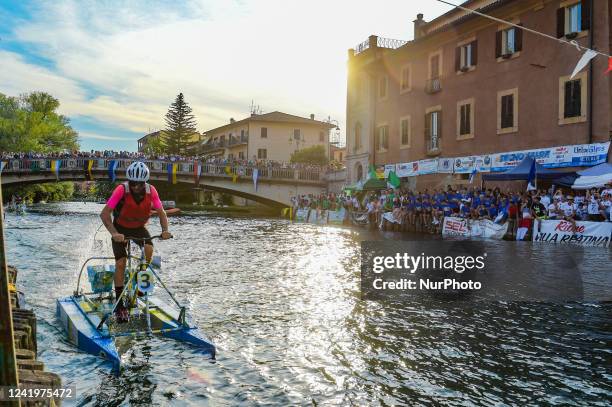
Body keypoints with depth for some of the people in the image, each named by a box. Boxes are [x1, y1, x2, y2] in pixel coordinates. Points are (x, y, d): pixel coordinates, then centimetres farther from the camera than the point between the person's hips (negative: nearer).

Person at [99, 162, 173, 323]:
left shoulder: (151, 191, -21)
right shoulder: (121, 190, -30)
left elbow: (161, 213, -15)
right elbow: (104, 213, -33)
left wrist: (165, 230, -32)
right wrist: (114, 233, -47)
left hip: (138, 227, 2)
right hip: (120, 228, -2)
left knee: (149, 249, -27)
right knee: (121, 263, -12)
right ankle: (119, 305, 0)